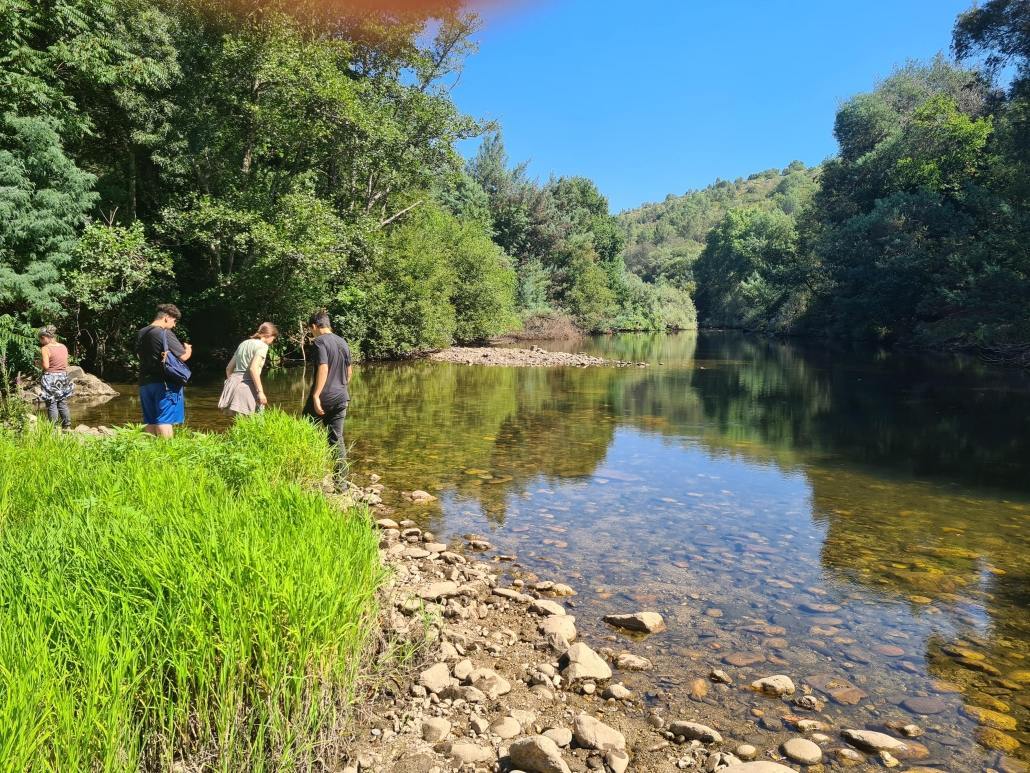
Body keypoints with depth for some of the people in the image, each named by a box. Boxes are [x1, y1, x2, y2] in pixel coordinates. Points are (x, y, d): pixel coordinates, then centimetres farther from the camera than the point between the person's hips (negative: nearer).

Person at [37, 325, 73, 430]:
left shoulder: (45, 349, -12)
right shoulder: (63, 347, 7)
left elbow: (45, 366, -16)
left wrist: (39, 362, 2)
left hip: (50, 379, -6)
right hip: (63, 377, 6)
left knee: (51, 405, 1)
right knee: (63, 404, 12)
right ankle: (67, 426, 14)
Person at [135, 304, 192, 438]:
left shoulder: (140, 334, 11)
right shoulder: (165, 333, -13)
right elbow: (183, 356, -13)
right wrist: (188, 349, 8)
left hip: (144, 383, 7)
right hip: (163, 383, -7)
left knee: (150, 422, 10)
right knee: (164, 421, -6)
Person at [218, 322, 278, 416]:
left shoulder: (244, 343, 20)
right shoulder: (262, 345, -3)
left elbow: (229, 368, 21)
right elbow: (253, 369, -17)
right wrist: (260, 392, -17)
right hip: (246, 386, -8)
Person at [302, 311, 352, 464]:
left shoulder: (320, 341, -10)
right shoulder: (343, 342, 12)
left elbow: (323, 369, -21)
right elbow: (349, 370, 18)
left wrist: (316, 396, -22)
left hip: (323, 397, -6)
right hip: (341, 398, 6)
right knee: (337, 437, 9)